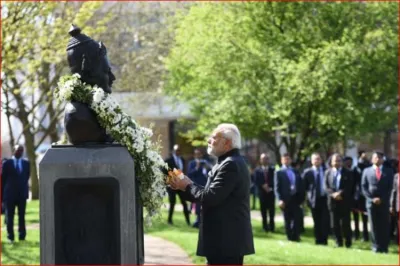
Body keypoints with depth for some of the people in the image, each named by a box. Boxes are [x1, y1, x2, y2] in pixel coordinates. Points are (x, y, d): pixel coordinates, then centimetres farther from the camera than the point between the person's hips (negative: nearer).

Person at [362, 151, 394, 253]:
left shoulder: (388, 171, 9)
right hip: (371, 202, 0)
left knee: (384, 226, 0)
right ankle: (376, 247, 4)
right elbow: (364, 187, 4)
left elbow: (390, 187, 3)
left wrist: (382, 199, -9)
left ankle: (384, 247, 3)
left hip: (384, 203, 0)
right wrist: (372, 198, -8)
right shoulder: (367, 171, 9)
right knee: (374, 226, 1)